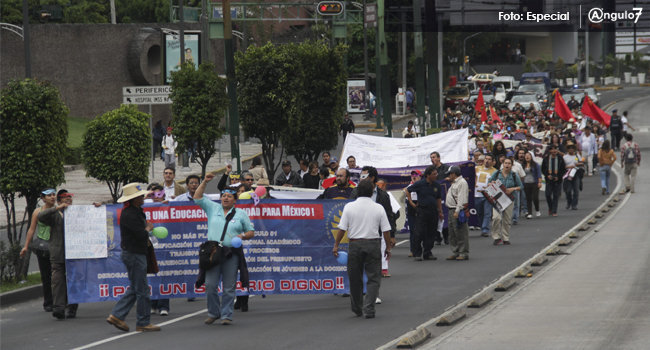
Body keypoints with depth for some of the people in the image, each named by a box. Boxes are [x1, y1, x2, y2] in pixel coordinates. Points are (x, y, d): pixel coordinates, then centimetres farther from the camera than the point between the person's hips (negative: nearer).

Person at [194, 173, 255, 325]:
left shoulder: (241, 214, 12)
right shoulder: (213, 209, 13)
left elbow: (251, 232, 16)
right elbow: (197, 198, 11)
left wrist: (243, 236, -6)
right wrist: (204, 182, 3)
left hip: (232, 254, -1)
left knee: (229, 288, -2)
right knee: (210, 285, -5)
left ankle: (226, 316, 4)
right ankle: (213, 313, 9)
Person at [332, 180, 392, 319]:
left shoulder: (349, 207, -4)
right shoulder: (378, 208, -2)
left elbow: (342, 229, -4)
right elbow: (386, 230, 0)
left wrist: (336, 245, 5)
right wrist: (388, 247, 11)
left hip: (355, 244, 1)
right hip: (373, 243, 0)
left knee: (355, 278, 12)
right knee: (373, 278, 4)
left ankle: (356, 309, 23)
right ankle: (369, 309, -8)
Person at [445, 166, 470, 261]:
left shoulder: (462, 183, -12)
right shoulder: (454, 183, 20)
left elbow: (461, 199, -20)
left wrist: (457, 211, -24)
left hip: (458, 211, -11)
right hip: (451, 210, 11)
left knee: (461, 233, -9)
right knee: (452, 234, 12)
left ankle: (464, 253, -7)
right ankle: (455, 253, 18)